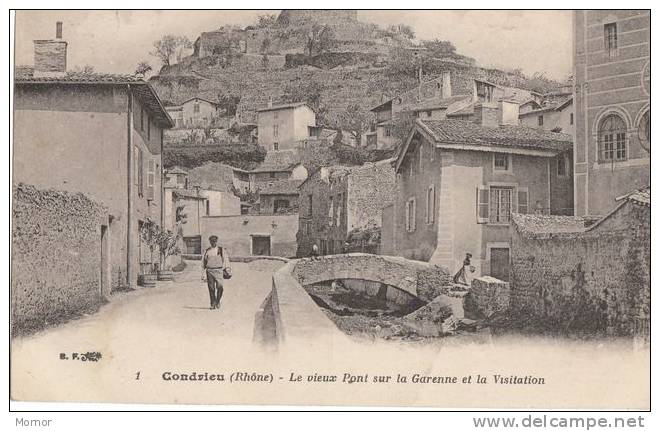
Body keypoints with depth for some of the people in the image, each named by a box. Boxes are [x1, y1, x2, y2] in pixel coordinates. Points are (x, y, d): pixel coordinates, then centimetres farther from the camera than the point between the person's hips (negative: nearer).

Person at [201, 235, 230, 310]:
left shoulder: (221, 250, 9)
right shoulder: (207, 251, 12)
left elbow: (225, 259, 5)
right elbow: (203, 262, 16)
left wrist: (227, 268, -9)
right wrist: (203, 273, 12)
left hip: (218, 270, -1)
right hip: (209, 270, 1)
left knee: (219, 286, -15)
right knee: (211, 288, -1)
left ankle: (218, 301, 6)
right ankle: (213, 304, 8)